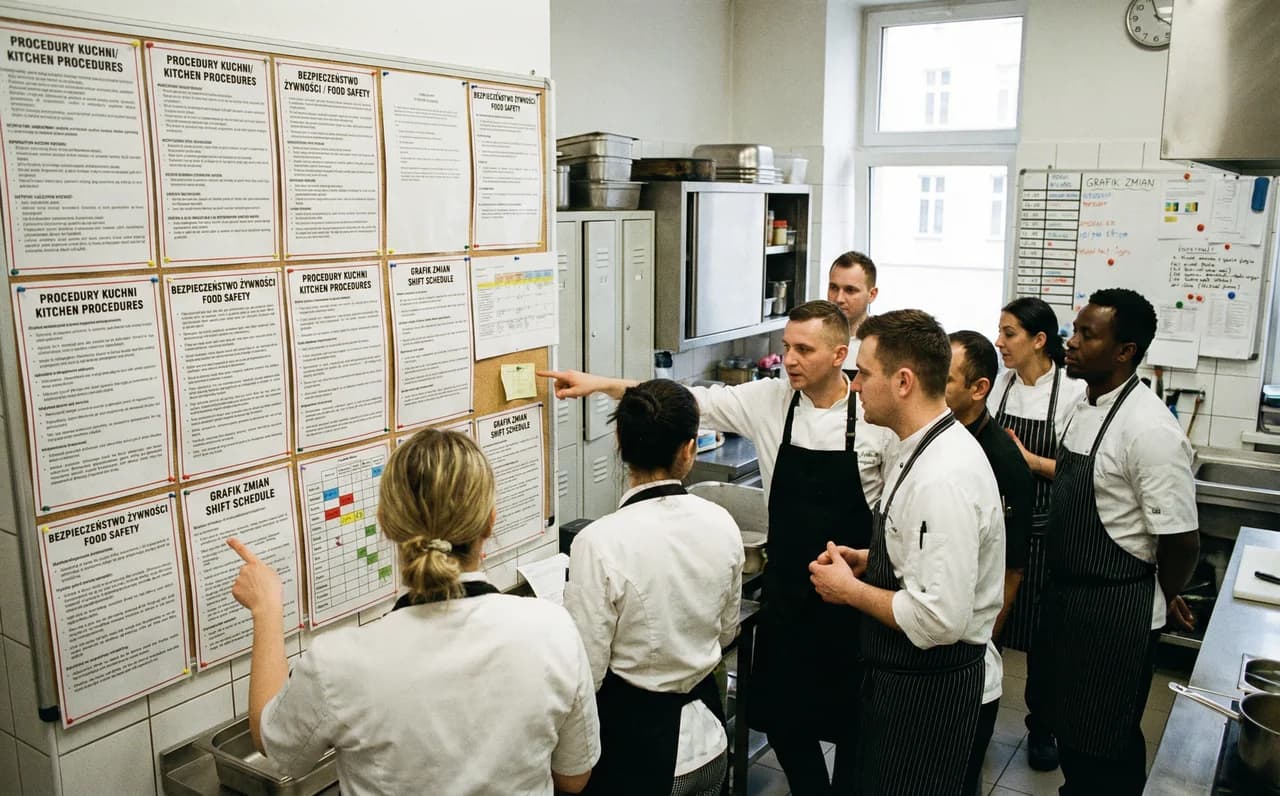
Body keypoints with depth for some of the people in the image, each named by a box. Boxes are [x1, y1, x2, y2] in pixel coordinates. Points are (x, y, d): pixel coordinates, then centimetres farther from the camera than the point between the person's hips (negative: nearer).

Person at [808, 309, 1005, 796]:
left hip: (928, 686, -9)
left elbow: (939, 618, -31)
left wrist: (851, 590, -18)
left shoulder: (944, 479, -29)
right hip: (901, 670, 9)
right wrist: (868, 560, 4)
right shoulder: (924, 448, 3)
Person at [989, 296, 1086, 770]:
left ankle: (1041, 727, 31)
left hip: (1042, 531, -4)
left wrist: (1032, 461, -23)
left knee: (1041, 634, 10)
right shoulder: (998, 385, 1)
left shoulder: (1073, 393, -12)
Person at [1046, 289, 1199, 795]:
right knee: (1071, 727, 23)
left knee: (1105, 745, 9)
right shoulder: (1087, 405, 3)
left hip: (1115, 611, -8)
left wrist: (1162, 598, -5)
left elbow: (1182, 541, -20)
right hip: (1068, 595, 8)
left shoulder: (1149, 429, -24)